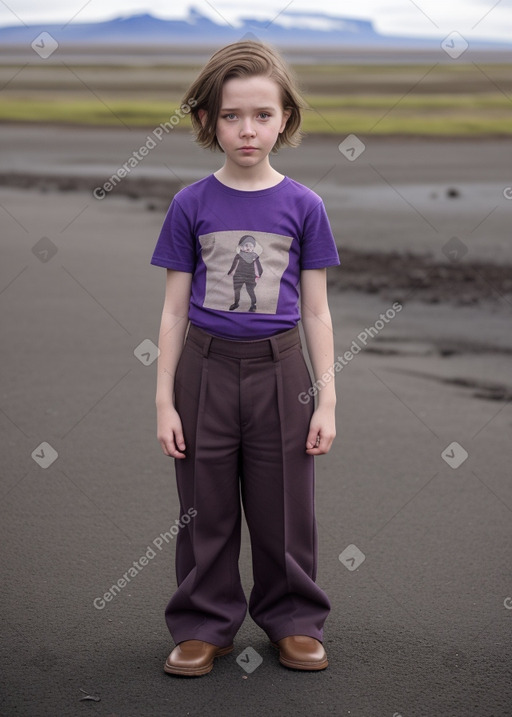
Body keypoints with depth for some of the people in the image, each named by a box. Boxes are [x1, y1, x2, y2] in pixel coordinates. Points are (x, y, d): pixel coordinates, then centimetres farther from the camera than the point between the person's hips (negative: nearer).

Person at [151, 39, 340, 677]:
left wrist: (327, 400, -1)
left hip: (278, 371, 0)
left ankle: (293, 622, 27)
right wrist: (164, 400, -3)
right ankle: (206, 626, 24)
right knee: (206, 511, 9)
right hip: (206, 368, 0)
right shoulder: (191, 205, -3)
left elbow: (316, 312, 2)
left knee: (284, 511, 9)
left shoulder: (303, 206, -2)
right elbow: (174, 310, 0)